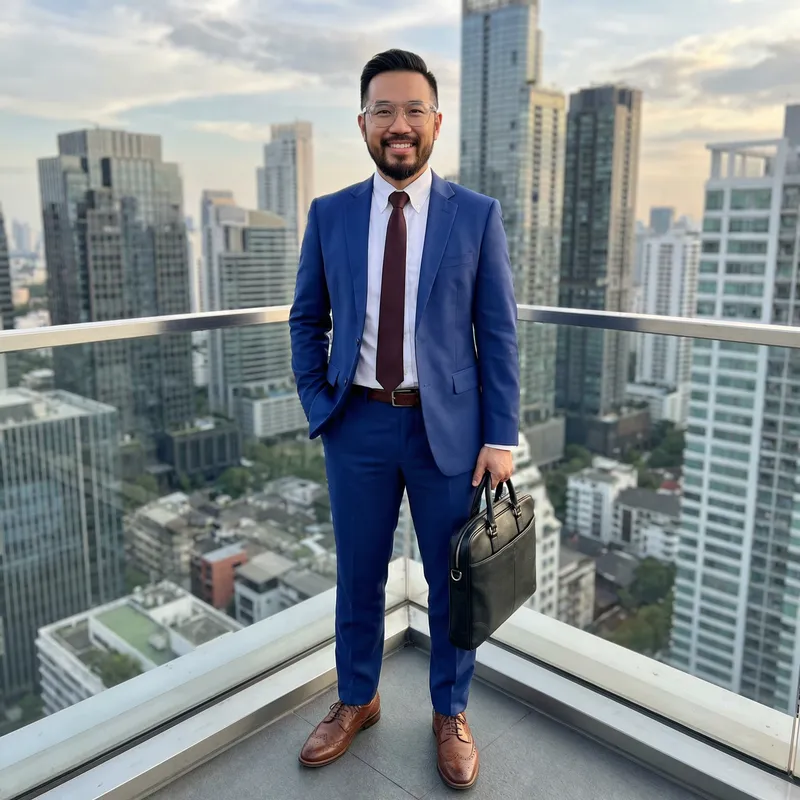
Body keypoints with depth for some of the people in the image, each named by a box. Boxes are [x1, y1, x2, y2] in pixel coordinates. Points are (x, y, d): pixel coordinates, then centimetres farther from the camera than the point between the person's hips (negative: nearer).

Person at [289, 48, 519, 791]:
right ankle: (356, 701, 40)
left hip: (447, 426, -1)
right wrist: (318, 407, 0)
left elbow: (498, 333, -3)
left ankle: (450, 714, 36)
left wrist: (501, 437, -7)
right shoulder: (329, 215, 2)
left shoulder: (477, 215, -3)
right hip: (358, 424, 2)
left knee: (452, 580, 12)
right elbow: (306, 321, 9)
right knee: (357, 576, 16)